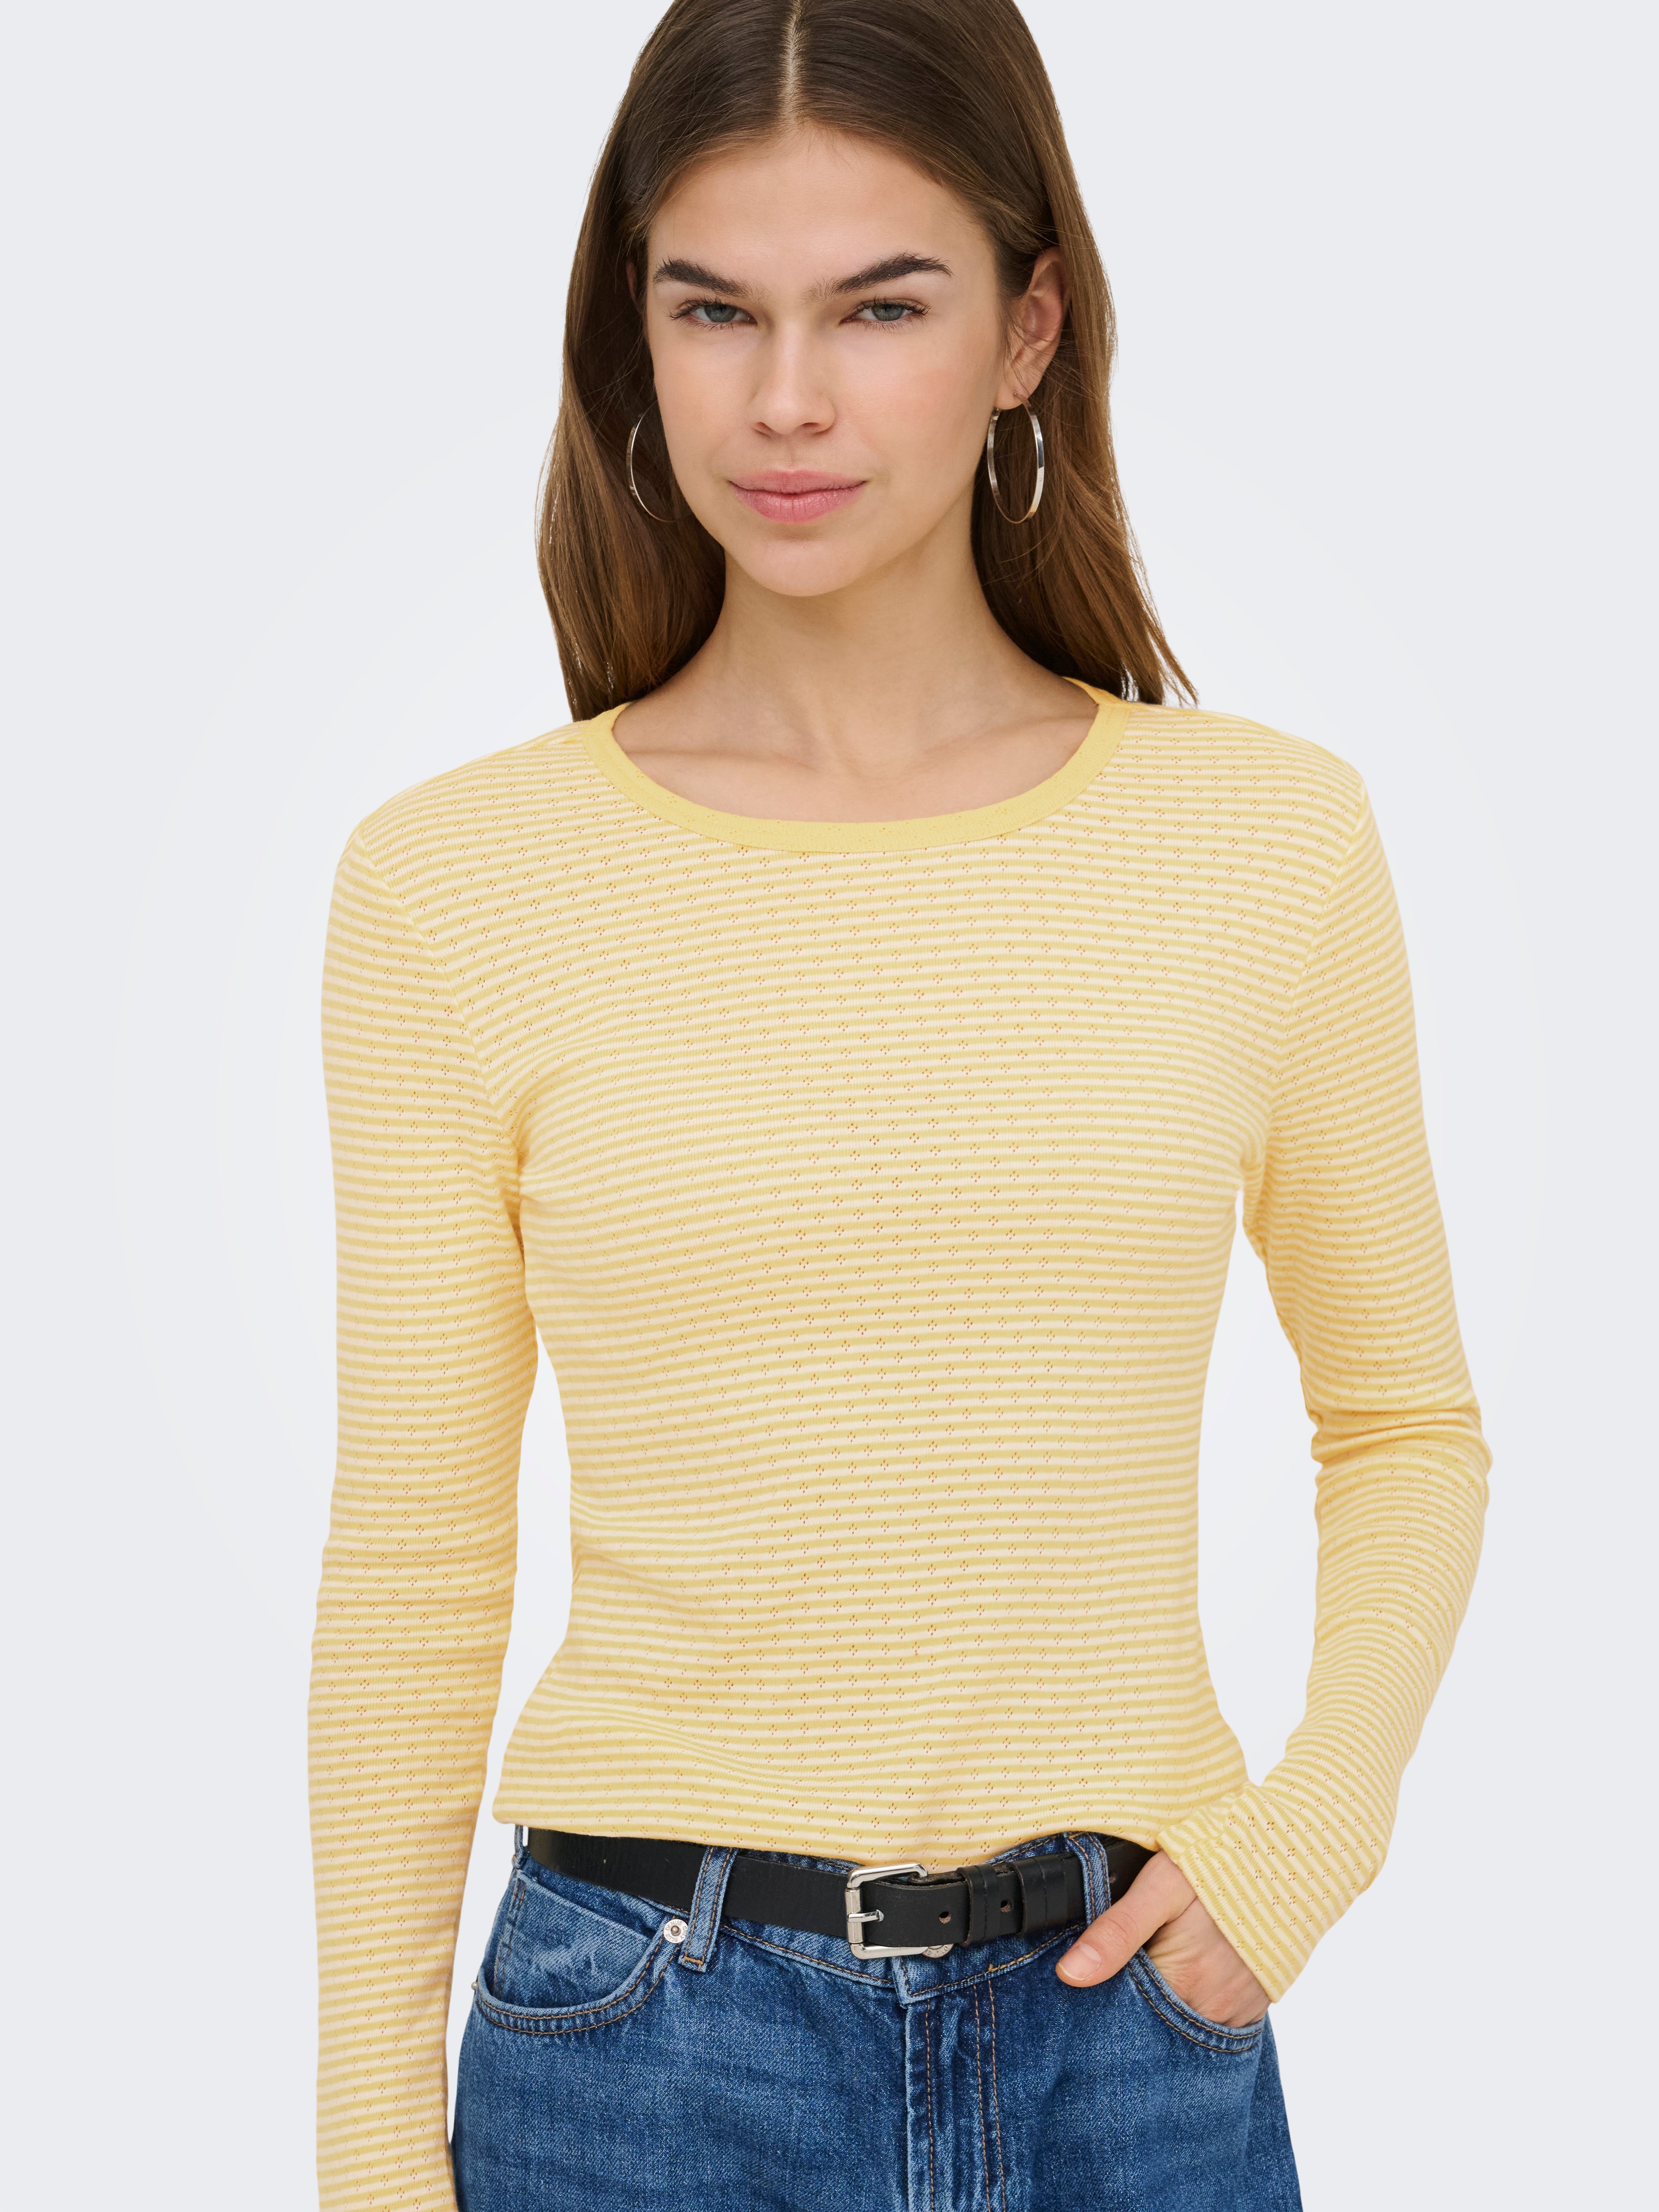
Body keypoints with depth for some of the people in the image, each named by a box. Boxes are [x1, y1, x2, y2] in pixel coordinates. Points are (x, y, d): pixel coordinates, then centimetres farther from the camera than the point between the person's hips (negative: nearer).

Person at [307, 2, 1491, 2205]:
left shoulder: (1272, 840, -2)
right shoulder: (454, 881, -5)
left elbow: (1406, 1428, 10)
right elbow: (412, 1561, -1)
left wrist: (1306, 1835, -5)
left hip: (1133, 2021, 1)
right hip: (644, 2029, -1)